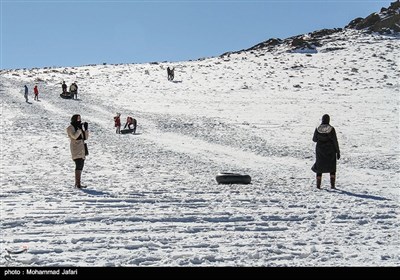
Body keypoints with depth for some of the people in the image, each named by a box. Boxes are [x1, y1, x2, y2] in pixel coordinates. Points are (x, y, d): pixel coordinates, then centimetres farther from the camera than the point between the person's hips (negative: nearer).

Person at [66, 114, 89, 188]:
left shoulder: (80, 127, 18)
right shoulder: (70, 128, -4)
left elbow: (86, 137, 14)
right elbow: (74, 136, -21)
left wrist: (86, 129, 2)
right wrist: (80, 129, -18)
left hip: (81, 149, 8)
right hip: (76, 149, -8)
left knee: (80, 166, 9)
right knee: (79, 165, -16)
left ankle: (77, 183, 15)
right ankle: (78, 184, -18)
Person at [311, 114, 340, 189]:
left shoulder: (317, 129, -7)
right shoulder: (331, 129, -13)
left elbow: (314, 139, 3)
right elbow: (335, 141, -10)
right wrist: (338, 152, -3)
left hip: (320, 150, 1)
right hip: (330, 151, -1)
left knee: (319, 167, 13)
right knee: (332, 168, 14)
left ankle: (318, 185, 9)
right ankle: (332, 185, 8)